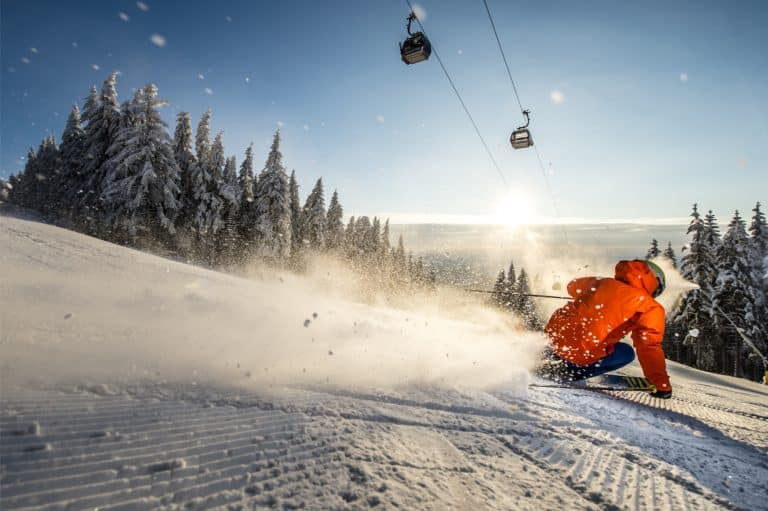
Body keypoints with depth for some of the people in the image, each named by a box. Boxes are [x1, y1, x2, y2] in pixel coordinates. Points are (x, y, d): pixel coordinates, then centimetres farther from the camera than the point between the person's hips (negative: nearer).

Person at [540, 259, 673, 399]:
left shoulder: (603, 282, 14)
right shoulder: (650, 308, -1)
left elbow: (573, 286, 33)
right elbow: (650, 347, -8)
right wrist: (662, 385, 2)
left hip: (554, 333, 6)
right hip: (580, 353, -6)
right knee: (627, 353, 23)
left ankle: (556, 359, 27)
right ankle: (569, 371, 6)